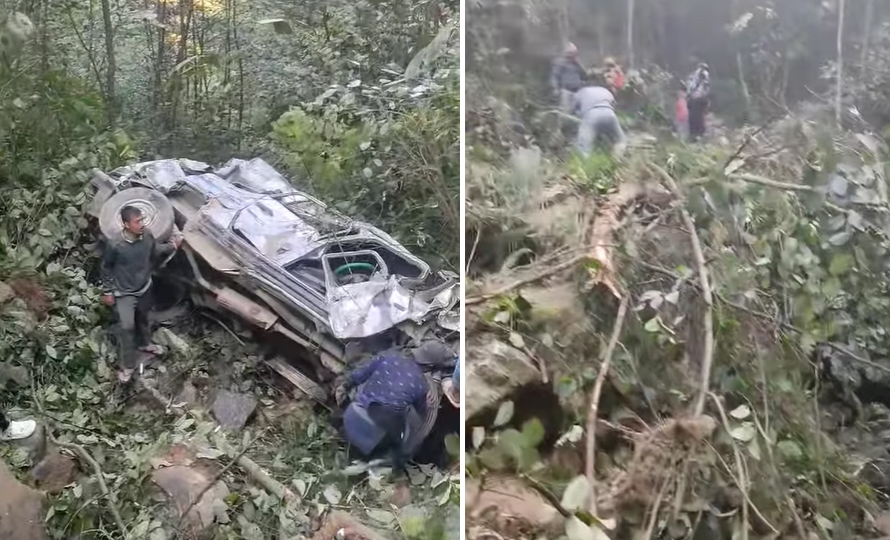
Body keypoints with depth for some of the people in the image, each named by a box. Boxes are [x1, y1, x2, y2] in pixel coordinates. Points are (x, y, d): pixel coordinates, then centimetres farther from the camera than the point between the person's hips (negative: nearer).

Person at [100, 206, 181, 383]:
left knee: (143, 318, 27)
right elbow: (106, 268, -12)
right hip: (124, 293, -5)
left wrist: (172, 246, -10)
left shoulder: (147, 235, -16)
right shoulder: (115, 245, -28)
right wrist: (108, 292, -6)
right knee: (127, 327, -3)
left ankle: (144, 343, 55)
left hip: (144, 288, 5)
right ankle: (128, 366, 14)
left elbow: (156, 251, 6)